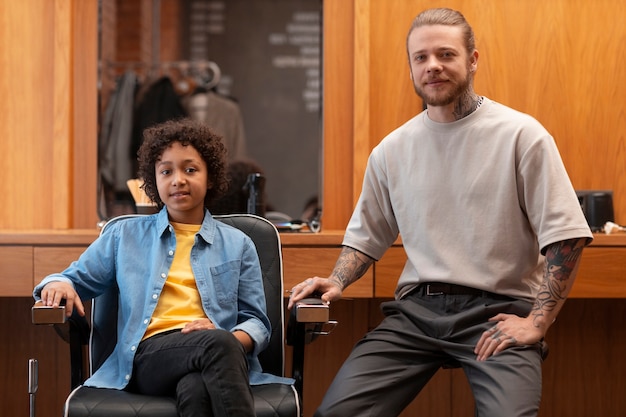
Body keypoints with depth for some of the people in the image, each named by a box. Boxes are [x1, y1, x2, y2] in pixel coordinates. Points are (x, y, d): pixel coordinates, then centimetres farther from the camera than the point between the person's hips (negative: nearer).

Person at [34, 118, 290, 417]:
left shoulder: (237, 245, 22)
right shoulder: (126, 236, 23)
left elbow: (257, 324, 17)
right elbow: (76, 279, 26)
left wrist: (232, 340, -8)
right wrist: (58, 284, -1)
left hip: (219, 356, 1)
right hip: (149, 355, 0)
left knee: (195, 388, -42)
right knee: (218, 343, -39)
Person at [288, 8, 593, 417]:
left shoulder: (522, 135, -3)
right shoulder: (392, 151, 10)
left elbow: (565, 236, -5)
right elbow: (366, 235, 20)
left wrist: (537, 322, -11)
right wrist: (336, 282, 1)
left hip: (498, 310, -3)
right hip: (417, 310, 4)